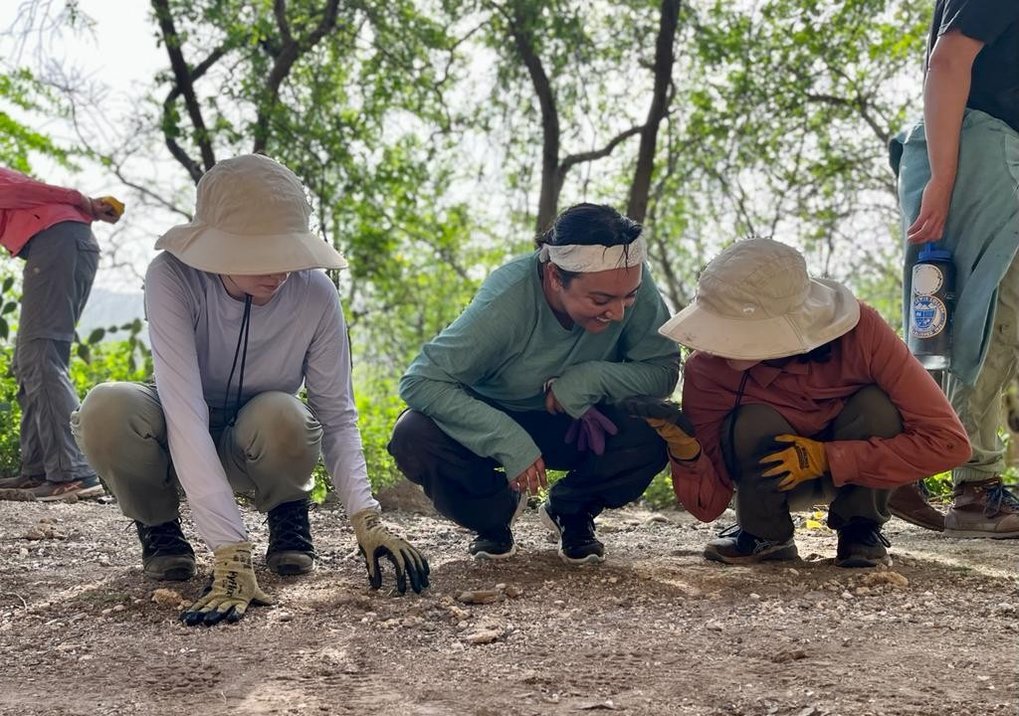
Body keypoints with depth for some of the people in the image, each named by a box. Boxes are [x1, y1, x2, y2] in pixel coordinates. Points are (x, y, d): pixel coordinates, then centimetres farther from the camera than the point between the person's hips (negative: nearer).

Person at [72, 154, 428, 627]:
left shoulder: (315, 293, -23)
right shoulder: (172, 278, -30)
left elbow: (336, 415, -16)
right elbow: (185, 414, -38)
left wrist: (366, 520, -32)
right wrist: (230, 554, -47)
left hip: (252, 444, 1)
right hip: (182, 441, -1)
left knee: (284, 419, -36)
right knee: (106, 409, -35)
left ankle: (287, 514, 0)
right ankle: (158, 526, -3)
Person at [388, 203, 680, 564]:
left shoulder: (631, 279, -26)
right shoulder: (504, 304, -34)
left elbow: (663, 369, -19)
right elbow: (419, 383, -33)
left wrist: (593, 376, -37)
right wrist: (508, 439, -43)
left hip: (573, 424, 2)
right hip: (496, 416, -2)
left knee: (653, 433, -29)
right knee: (415, 439, -32)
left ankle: (570, 511, 5)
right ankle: (495, 511, 3)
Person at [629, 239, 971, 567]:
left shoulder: (861, 332, -31)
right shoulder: (707, 368, -28)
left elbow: (948, 441, -29)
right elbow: (708, 505, -20)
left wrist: (825, 458, -33)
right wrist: (686, 452, -42)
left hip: (859, 472, 0)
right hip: (773, 480, 0)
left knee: (876, 405, -31)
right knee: (753, 424, -32)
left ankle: (861, 529, -4)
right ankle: (764, 534, -2)